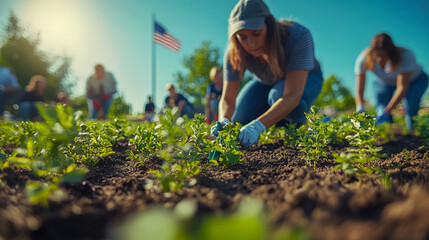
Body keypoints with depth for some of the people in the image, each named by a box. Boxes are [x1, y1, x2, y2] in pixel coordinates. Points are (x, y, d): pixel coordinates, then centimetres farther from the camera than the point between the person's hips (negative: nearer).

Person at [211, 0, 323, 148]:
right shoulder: (234, 53, -29)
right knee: (240, 120, -11)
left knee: (278, 95, -37)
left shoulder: (299, 37, -40)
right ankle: (280, 120, 18)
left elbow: (292, 96, -47)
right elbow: (227, 99, -28)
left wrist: (258, 126, -59)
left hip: (305, 78, -4)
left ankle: (299, 125, -4)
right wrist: (223, 122, -51)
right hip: (267, 82, 4)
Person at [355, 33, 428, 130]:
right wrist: (360, 110, -47)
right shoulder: (363, 59, -33)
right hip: (384, 83, 2)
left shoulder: (406, 56, -39)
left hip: (415, 80, -1)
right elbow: (359, 91, -30)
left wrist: (386, 112, -47)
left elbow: (402, 87, -38)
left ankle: (413, 134, -8)